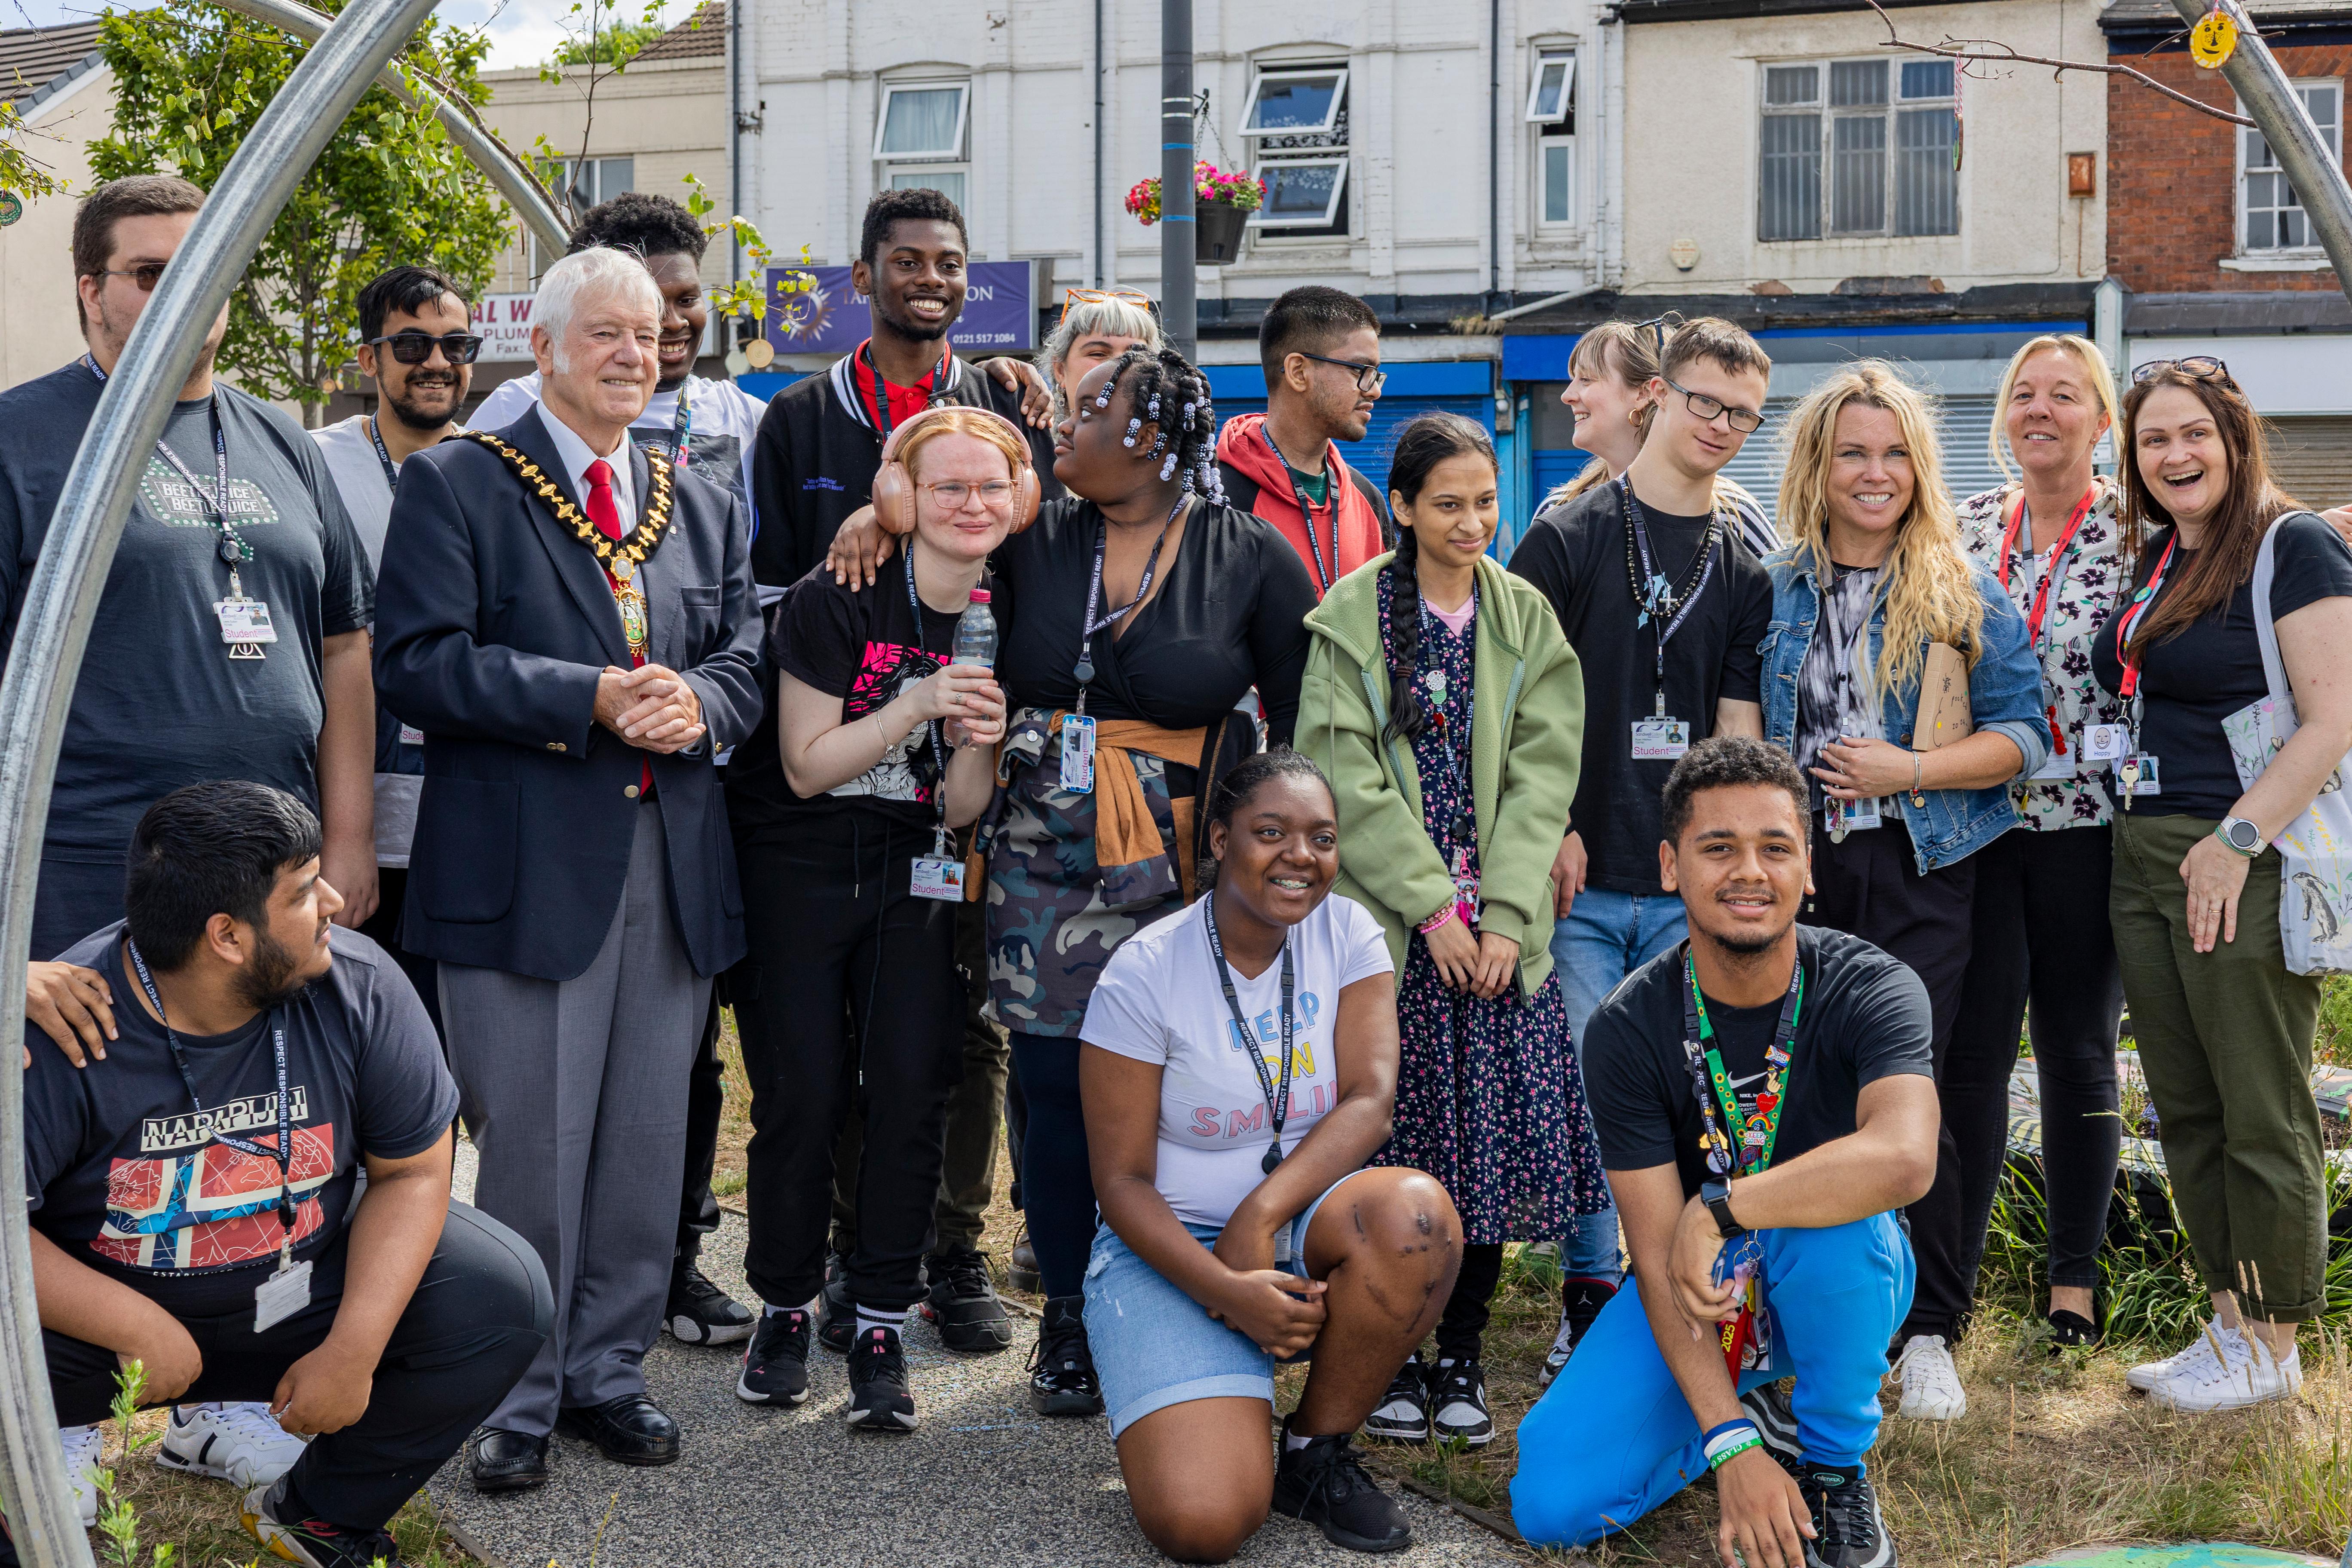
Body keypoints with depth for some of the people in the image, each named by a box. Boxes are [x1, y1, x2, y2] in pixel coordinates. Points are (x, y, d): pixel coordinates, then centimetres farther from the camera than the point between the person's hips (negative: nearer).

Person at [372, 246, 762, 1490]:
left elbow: (746, 662, 14)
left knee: (646, 1141, 10)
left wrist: (696, 702, -9)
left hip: (672, 866, 5)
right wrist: (589, 697, -18)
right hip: (522, 864, -5)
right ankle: (514, 1399, 13)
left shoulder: (702, 504, 17)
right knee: (528, 1143, 0)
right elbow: (417, 660, -10)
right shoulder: (456, 486, 0)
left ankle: (606, 1371, 24)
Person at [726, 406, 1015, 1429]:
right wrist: (916, 704, -24)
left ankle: (882, 1327, 7)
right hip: (796, 872, -3)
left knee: (912, 1096, -4)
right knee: (801, 1099, -4)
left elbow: (962, 811, 2)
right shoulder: (836, 601, -14)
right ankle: (785, 1308, 16)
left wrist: (978, 742, -19)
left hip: (912, 879, 4)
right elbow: (808, 766, -13)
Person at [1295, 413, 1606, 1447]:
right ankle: (1390, 1358, 12)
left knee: (1494, 1137, 1)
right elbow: (1351, 780, -6)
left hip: (1501, 927, 2)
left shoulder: (1527, 619, 8)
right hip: (1387, 921, -2)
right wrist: (1433, 906, -11)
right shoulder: (1351, 618, 1)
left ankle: (1461, 1356, 15)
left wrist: (1504, 916, -9)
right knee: (1390, 1139, -1)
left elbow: (1542, 772, 2)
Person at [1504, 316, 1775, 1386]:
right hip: (1577, 875, -2)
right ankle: (1589, 1300, 13)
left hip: (1688, 887, 2)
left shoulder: (1746, 568, 11)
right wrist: (1550, 831, -8)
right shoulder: (1569, 536, 2)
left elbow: (1737, 731, 8)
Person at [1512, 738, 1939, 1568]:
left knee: (1827, 1216, -37)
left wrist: (1720, 1208, -36)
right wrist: (1731, 1446, -28)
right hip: (1696, 1290, 1)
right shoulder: (1628, 1029, -16)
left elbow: (1904, 1160, -41)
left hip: (1843, 1282, -1)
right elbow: (1657, 1255, -19)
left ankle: (1837, 1465, -9)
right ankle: (1754, 1416, 10)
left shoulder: (1872, 989, -19)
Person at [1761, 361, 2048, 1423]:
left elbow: (2023, 732, 1)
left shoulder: (1964, 596, 4)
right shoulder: (1776, 589, 10)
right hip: (1798, 871, 3)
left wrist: (1908, 771, -11)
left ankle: (1931, 1334, 4)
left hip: (1920, 870, -2)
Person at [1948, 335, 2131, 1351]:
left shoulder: (2137, 530, -2)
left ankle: (2074, 1280, 19)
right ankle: (1950, 1280, 11)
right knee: (1969, 1051, 1)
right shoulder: (1966, 527, 8)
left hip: (2086, 827, -2)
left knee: (2077, 1051, 7)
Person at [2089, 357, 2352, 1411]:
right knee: (2185, 1111, 13)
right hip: (2144, 855, 8)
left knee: (2262, 1118, 0)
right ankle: (2229, 1318, 25)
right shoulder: (2153, 557, 14)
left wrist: (2238, 839, -19)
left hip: (2247, 864, -8)